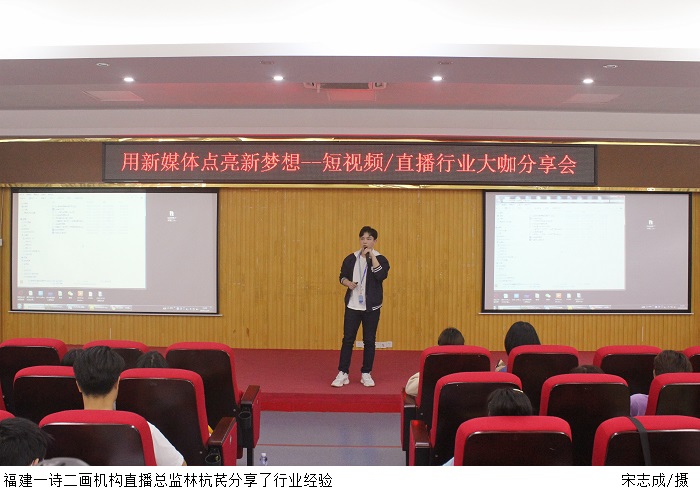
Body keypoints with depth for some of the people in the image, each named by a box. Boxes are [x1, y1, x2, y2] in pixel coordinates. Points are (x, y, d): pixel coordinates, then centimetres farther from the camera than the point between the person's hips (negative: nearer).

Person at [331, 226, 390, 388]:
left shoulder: (380, 259, -3)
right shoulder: (351, 258, 5)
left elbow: (381, 275, -21)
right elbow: (342, 276, 12)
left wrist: (372, 255, -21)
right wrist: (348, 283, -9)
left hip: (371, 307, -1)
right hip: (352, 306, 2)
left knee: (369, 340, 5)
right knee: (348, 339, 1)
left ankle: (366, 374, 16)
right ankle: (342, 374, 8)